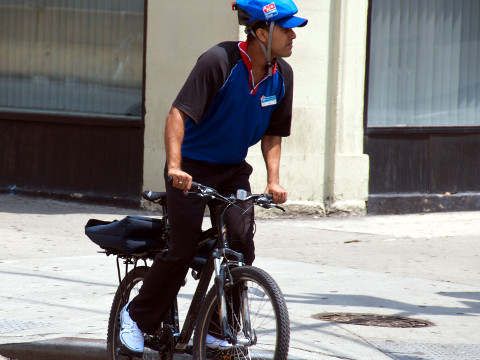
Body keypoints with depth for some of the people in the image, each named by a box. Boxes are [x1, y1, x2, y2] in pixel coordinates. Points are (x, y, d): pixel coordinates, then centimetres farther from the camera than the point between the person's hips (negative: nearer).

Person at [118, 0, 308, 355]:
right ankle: (137, 316, 15)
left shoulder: (282, 75, -4)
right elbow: (178, 113, -27)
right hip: (192, 168, -5)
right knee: (182, 251, -7)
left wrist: (274, 179, -7)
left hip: (234, 170, 5)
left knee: (242, 245, -11)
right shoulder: (219, 61, -23)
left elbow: (273, 133, 7)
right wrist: (174, 166, -37)